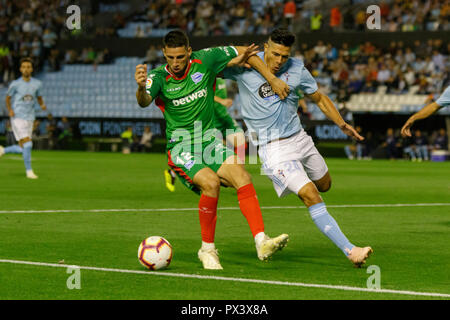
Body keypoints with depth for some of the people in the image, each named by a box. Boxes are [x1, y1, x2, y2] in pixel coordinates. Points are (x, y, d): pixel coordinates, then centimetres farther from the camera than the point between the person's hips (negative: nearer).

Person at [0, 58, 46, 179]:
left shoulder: (37, 84, 5)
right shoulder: (15, 84, -4)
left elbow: (39, 97, 18)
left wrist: (42, 105, -4)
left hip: (29, 119, 5)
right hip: (17, 118, -5)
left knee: (24, 149, 7)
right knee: (27, 143, -17)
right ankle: (29, 171, -6)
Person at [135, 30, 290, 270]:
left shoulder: (204, 60, -4)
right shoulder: (159, 77, -10)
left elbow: (245, 52, 6)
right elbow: (144, 102, -31)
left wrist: (273, 80, 1)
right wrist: (141, 88, -55)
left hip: (210, 141, 3)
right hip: (181, 148, -3)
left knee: (241, 177, -21)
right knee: (210, 182, -29)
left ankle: (261, 243, -26)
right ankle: (207, 250, -14)